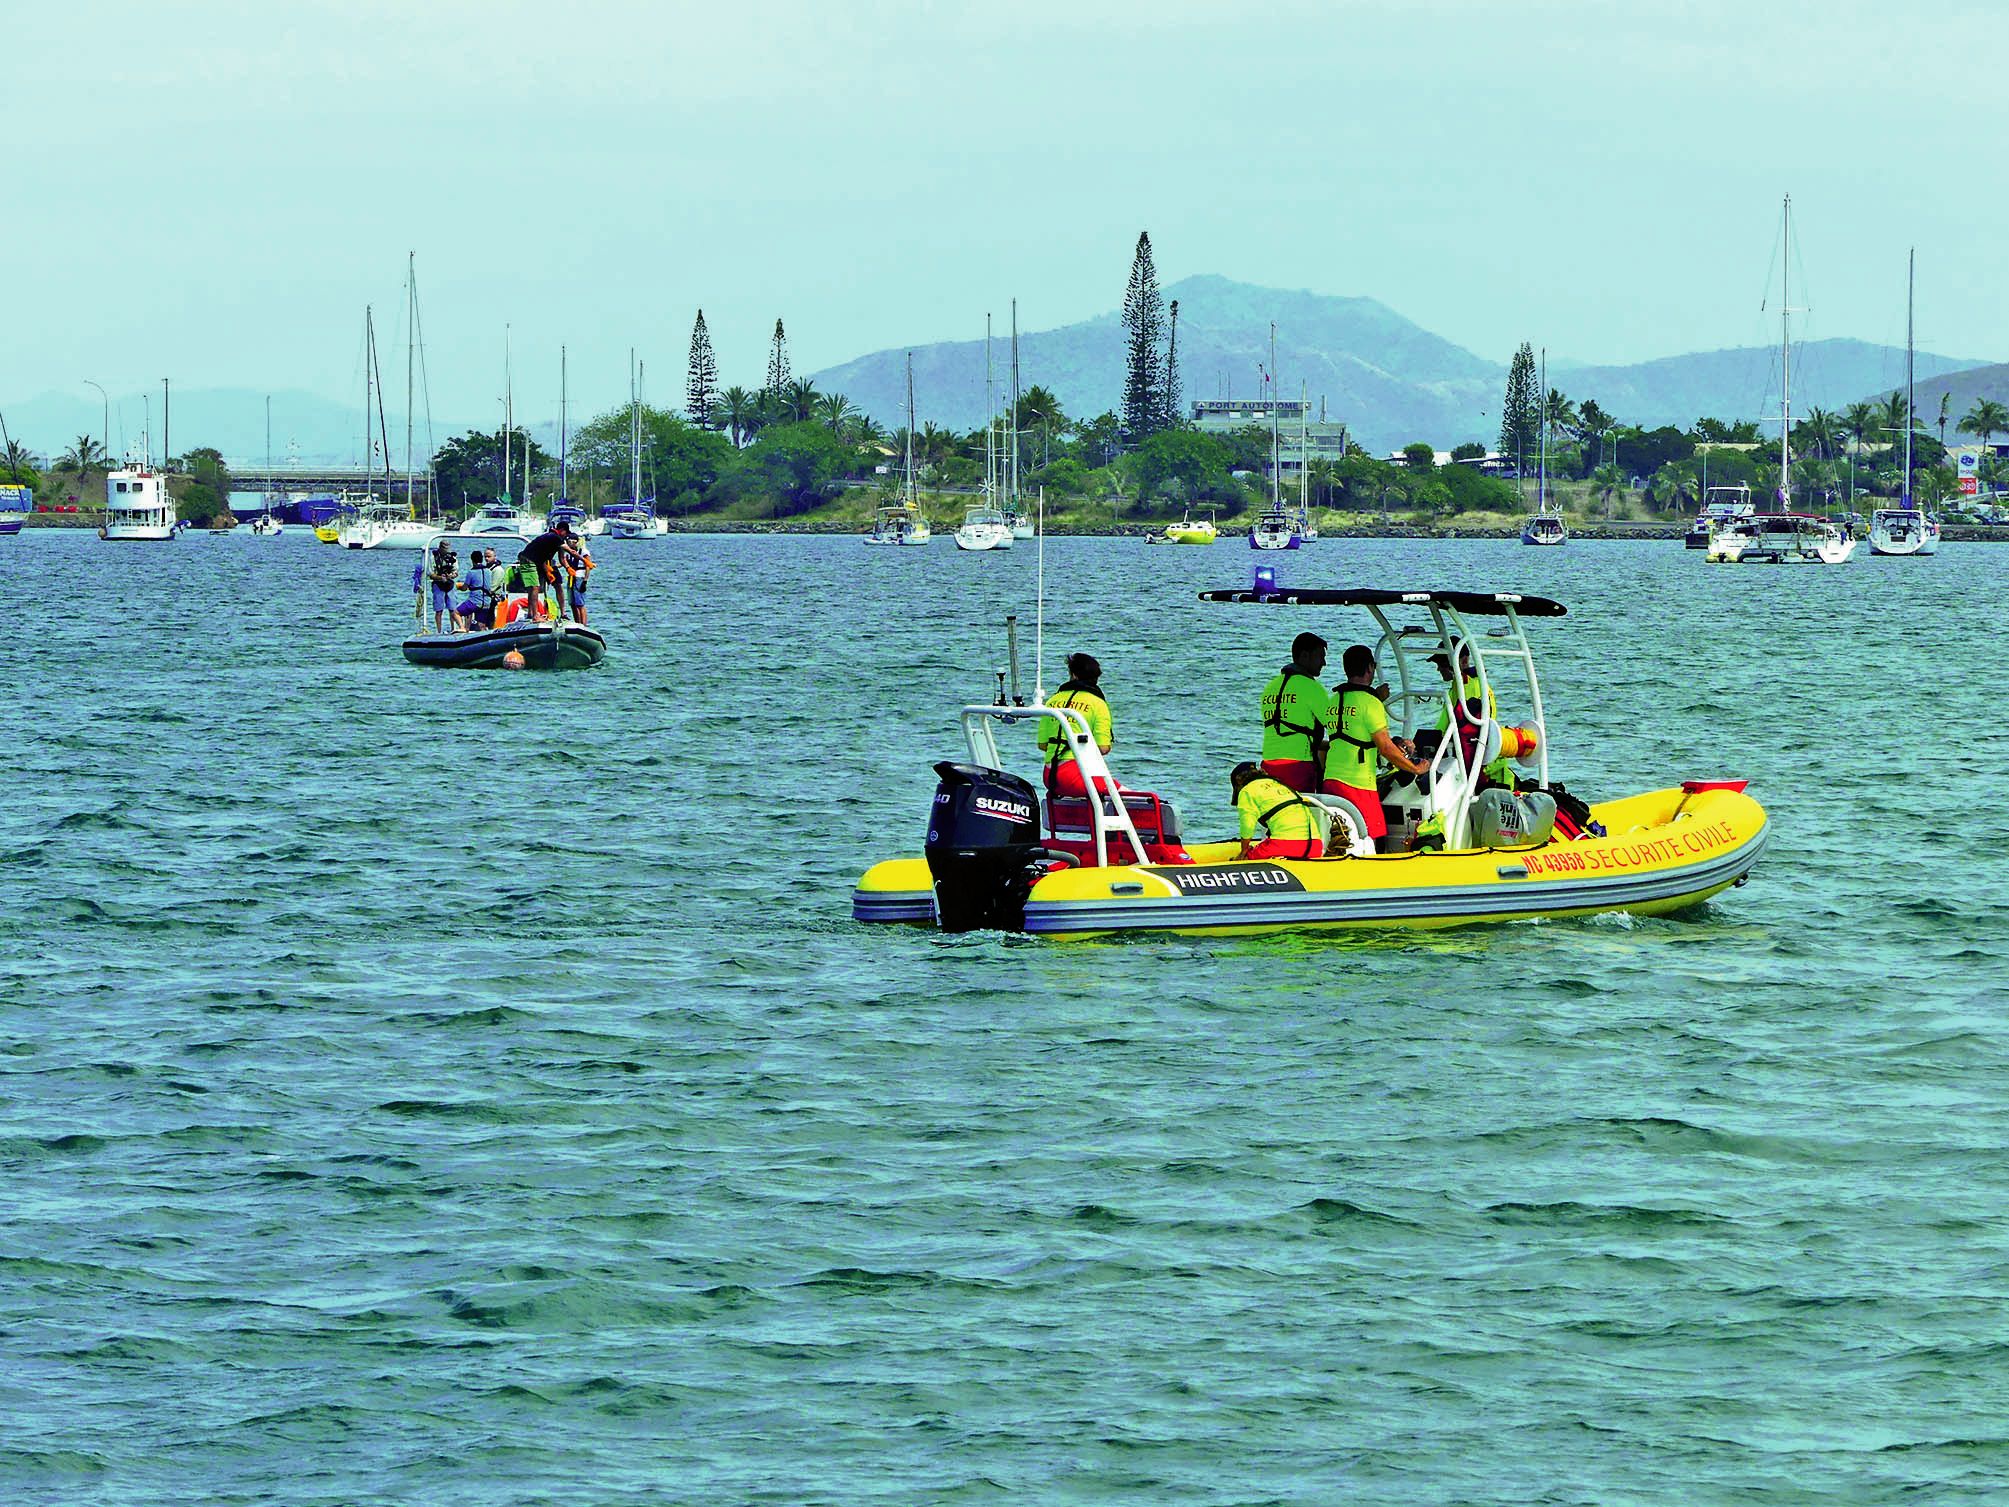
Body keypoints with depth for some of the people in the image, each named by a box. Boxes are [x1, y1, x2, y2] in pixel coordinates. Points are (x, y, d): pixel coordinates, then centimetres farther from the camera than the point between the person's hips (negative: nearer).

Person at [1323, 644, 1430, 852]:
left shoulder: (1334, 701, 13)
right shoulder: (1370, 702, -10)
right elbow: (1385, 748, -11)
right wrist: (1415, 768, 2)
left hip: (1330, 780, 8)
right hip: (1358, 784, -8)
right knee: (1375, 841, -5)